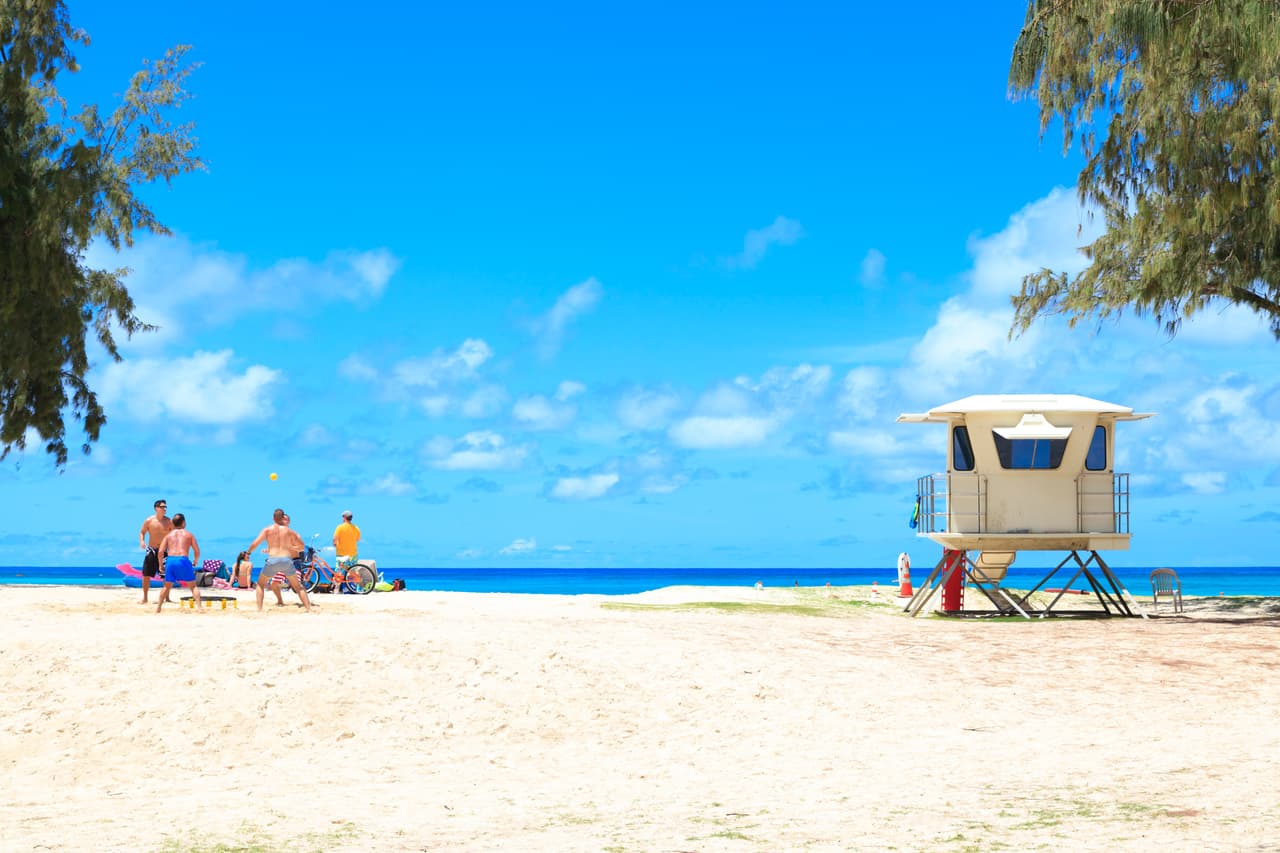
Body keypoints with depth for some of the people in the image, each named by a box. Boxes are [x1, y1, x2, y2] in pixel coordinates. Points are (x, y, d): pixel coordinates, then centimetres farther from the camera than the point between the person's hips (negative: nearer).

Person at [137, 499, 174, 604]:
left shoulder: (168, 521, -1)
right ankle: (144, 598, 11)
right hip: (151, 550, -1)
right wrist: (141, 541, -15)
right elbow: (142, 532, 4)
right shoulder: (149, 520, -4)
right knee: (146, 575, -1)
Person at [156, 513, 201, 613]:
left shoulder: (168, 535, 17)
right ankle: (198, 607, -4)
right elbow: (197, 551, 8)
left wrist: (161, 564, 18)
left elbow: (161, 551, 7)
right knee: (193, 585, 8)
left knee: (167, 586, 20)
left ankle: (158, 607, 19)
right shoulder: (189, 534, 13)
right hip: (183, 560, -2)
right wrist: (196, 561, 26)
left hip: (170, 560, 2)